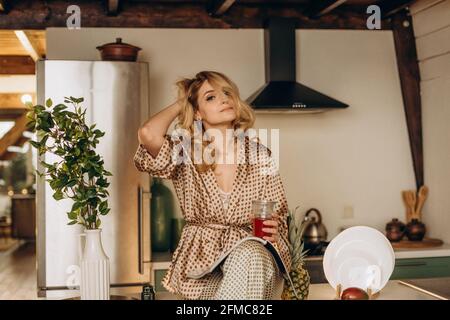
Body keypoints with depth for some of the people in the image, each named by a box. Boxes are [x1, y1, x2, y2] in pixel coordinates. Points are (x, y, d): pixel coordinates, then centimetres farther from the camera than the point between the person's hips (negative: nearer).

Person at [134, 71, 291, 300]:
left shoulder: (260, 156, 4)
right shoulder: (185, 152, 0)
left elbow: (279, 217, 11)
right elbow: (147, 134, -22)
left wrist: (273, 230, -15)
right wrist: (179, 105, -2)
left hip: (253, 254, 1)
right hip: (199, 259, -1)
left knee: (248, 257, -35)